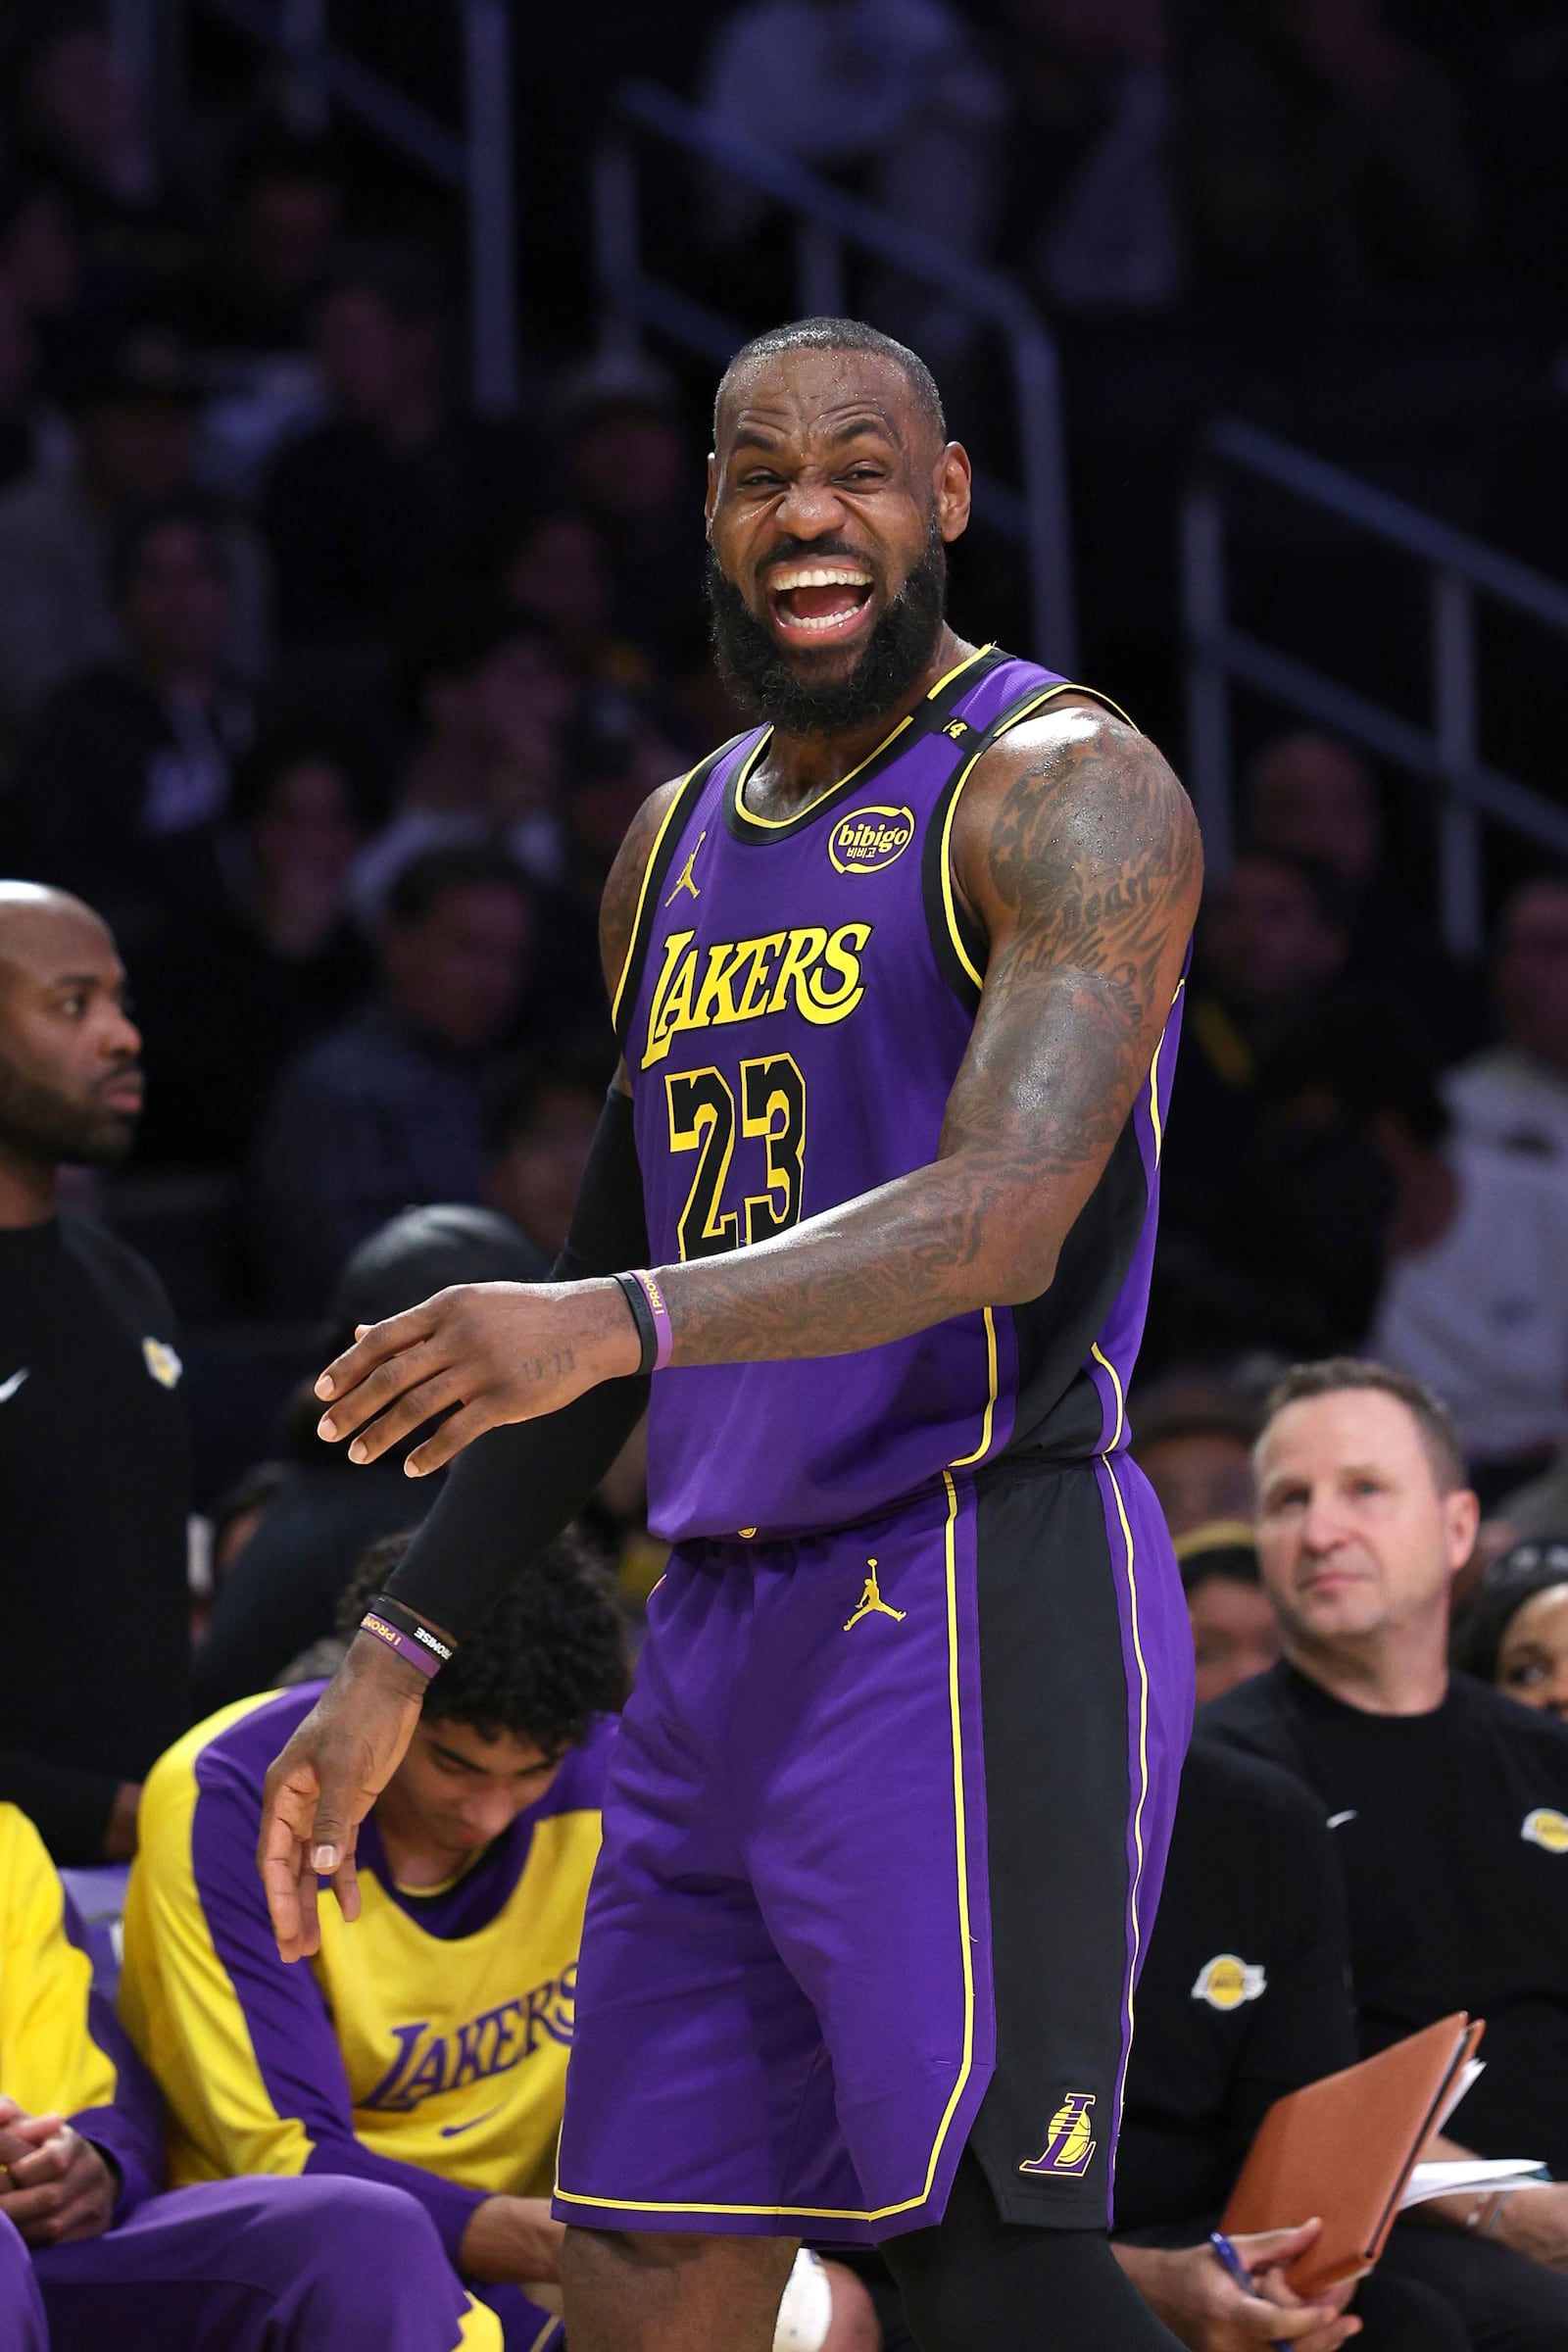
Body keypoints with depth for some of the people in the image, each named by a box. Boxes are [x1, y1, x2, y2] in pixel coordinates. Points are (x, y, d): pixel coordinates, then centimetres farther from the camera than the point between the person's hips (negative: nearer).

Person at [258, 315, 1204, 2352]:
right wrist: (399, 1660, 22)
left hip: (970, 1611, -8)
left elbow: (1005, 1209, -23)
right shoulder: (677, 845, 19)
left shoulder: (1063, 787, -7)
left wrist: (616, 1327, -36)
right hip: (719, 1644, 8)